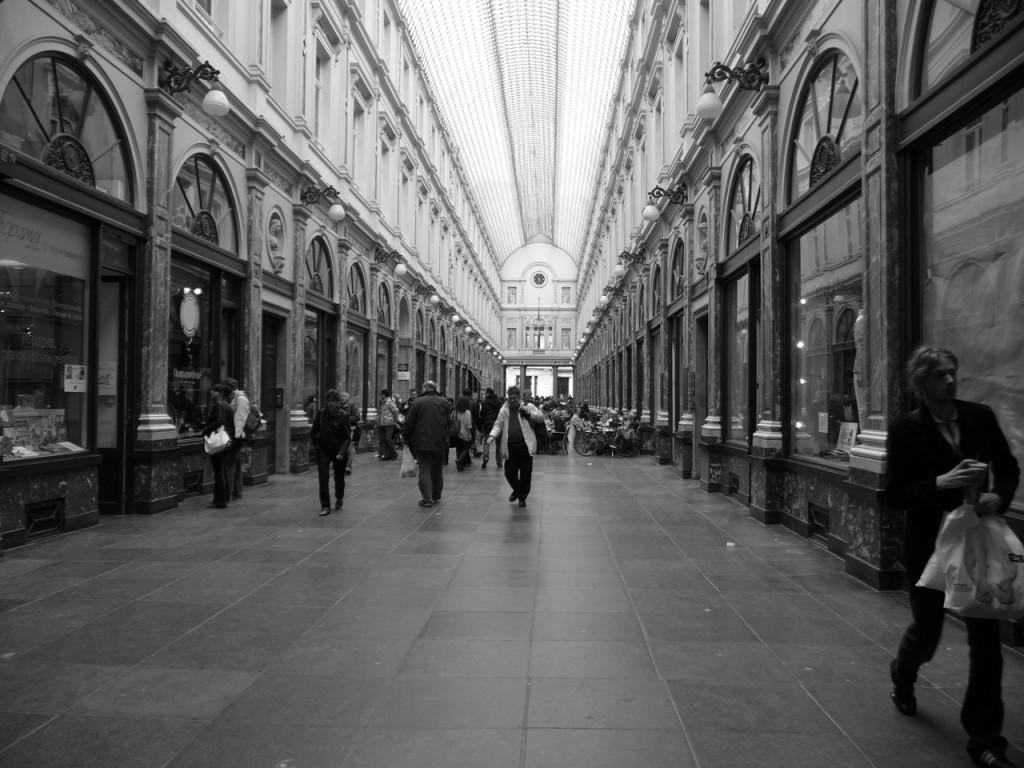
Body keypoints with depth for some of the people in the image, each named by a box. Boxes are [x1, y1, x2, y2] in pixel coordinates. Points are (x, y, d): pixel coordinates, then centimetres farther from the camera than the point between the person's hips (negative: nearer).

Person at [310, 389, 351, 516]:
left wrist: (342, 452, -24)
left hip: (339, 451, -1)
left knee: (339, 477, 11)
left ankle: (339, 498, 41)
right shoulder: (321, 415, -4)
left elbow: (347, 437, -14)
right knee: (323, 477, -9)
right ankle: (325, 506, -1)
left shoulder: (343, 416, -12)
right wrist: (316, 444, 0)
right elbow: (313, 433, 11)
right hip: (323, 450, 2)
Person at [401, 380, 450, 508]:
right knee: (437, 470, 17)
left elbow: (409, 423, -5)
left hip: (422, 443, -3)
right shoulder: (444, 402, 4)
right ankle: (436, 496, 27)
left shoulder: (417, 402, -5)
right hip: (440, 443, 4)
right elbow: (450, 423, 8)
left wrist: (405, 437, 7)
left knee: (425, 470, 1)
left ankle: (427, 498, -4)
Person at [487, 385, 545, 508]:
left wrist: (529, 413, -13)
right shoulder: (504, 410, 10)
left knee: (526, 473, 3)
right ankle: (517, 490, 32)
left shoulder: (528, 406, 5)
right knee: (509, 472, 2)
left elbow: (541, 417, 4)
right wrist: (492, 435, -11)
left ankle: (522, 497, 21)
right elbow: (498, 424, 7)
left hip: (525, 446, -2)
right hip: (510, 447, 2)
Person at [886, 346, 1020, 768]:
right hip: (930, 545, -2)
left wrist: (999, 496, -12)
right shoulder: (906, 429, -10)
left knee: (986, 641, 3)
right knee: (926, 631, 14)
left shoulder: (980, 416, -1)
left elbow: (1008, 467, 9)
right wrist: (942, 482, -26)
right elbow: (895, 494, -12)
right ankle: (902, 675, 48)